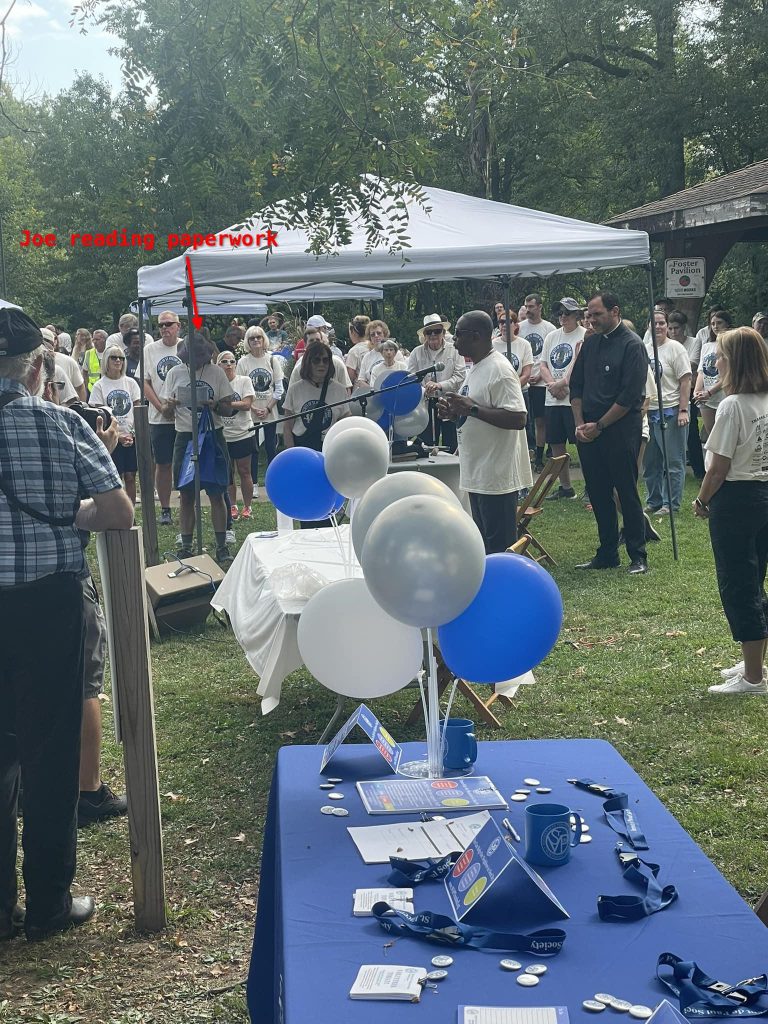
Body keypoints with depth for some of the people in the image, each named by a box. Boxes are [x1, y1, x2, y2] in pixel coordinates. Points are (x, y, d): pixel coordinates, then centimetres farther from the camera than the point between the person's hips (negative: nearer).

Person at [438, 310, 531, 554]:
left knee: (500, 549, -4)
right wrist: (455, 412, 6)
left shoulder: (499, 371, -17)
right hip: (478, 473, 10)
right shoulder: (475, 368, 15)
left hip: (496, 476, -10)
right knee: (484, 545, 17)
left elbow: (517, 419, -25)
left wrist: (472, 408, -24)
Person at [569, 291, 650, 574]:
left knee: (627, 493, -2)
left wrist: (598, 426, -12)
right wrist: (580, 423, 2)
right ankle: (607, 554, 20)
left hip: (621, 431, -6)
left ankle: (638, 556, 7)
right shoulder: (590, 343, 11)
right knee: (598, 494, 10)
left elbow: (629, 396, -14)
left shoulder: (632, 345, -9)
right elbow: (576, 385, 14)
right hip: (588, 431, 6)